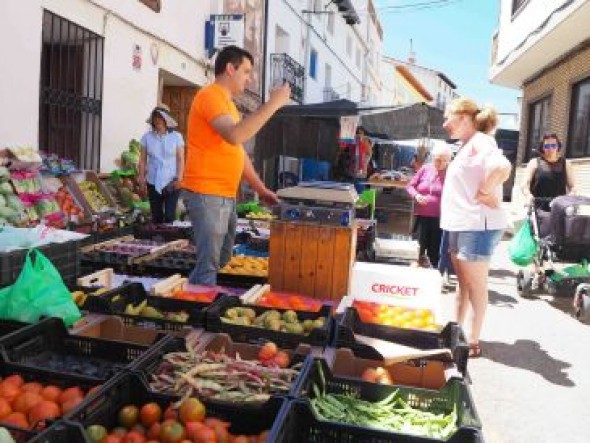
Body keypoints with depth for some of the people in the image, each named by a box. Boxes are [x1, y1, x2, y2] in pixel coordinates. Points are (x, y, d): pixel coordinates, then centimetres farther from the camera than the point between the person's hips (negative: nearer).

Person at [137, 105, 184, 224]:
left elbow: (180, 159, -2)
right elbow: (143, 160, 6)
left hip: (171, 182, -2)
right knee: (156, 216, 8)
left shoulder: (176, 136, -1)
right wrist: (141, 178, 2)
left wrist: (179, 177, -12)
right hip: (153, 182, 2)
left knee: (170, 216, -8)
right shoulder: (147, 137, 4)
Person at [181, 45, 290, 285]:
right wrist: (273, 104, -22)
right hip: (207, 195, -10)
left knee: (221, 262, 16)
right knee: (209, 265, -8)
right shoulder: (210, 96, -11)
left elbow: (238, 152, 23)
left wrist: (260, 188, 20)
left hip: (226, 196, 10)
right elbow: (235, 135, -28)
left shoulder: (227, 103, 20)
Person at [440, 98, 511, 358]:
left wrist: (484, 193, -21)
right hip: (459, 224, 9)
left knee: (476, 283, 0)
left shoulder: (480, 141, -13)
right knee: (462, 281, 15)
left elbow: (502, 167, -32)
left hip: (477, 225, -9)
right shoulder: (466, 147, 16)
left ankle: (473, 341, 10)